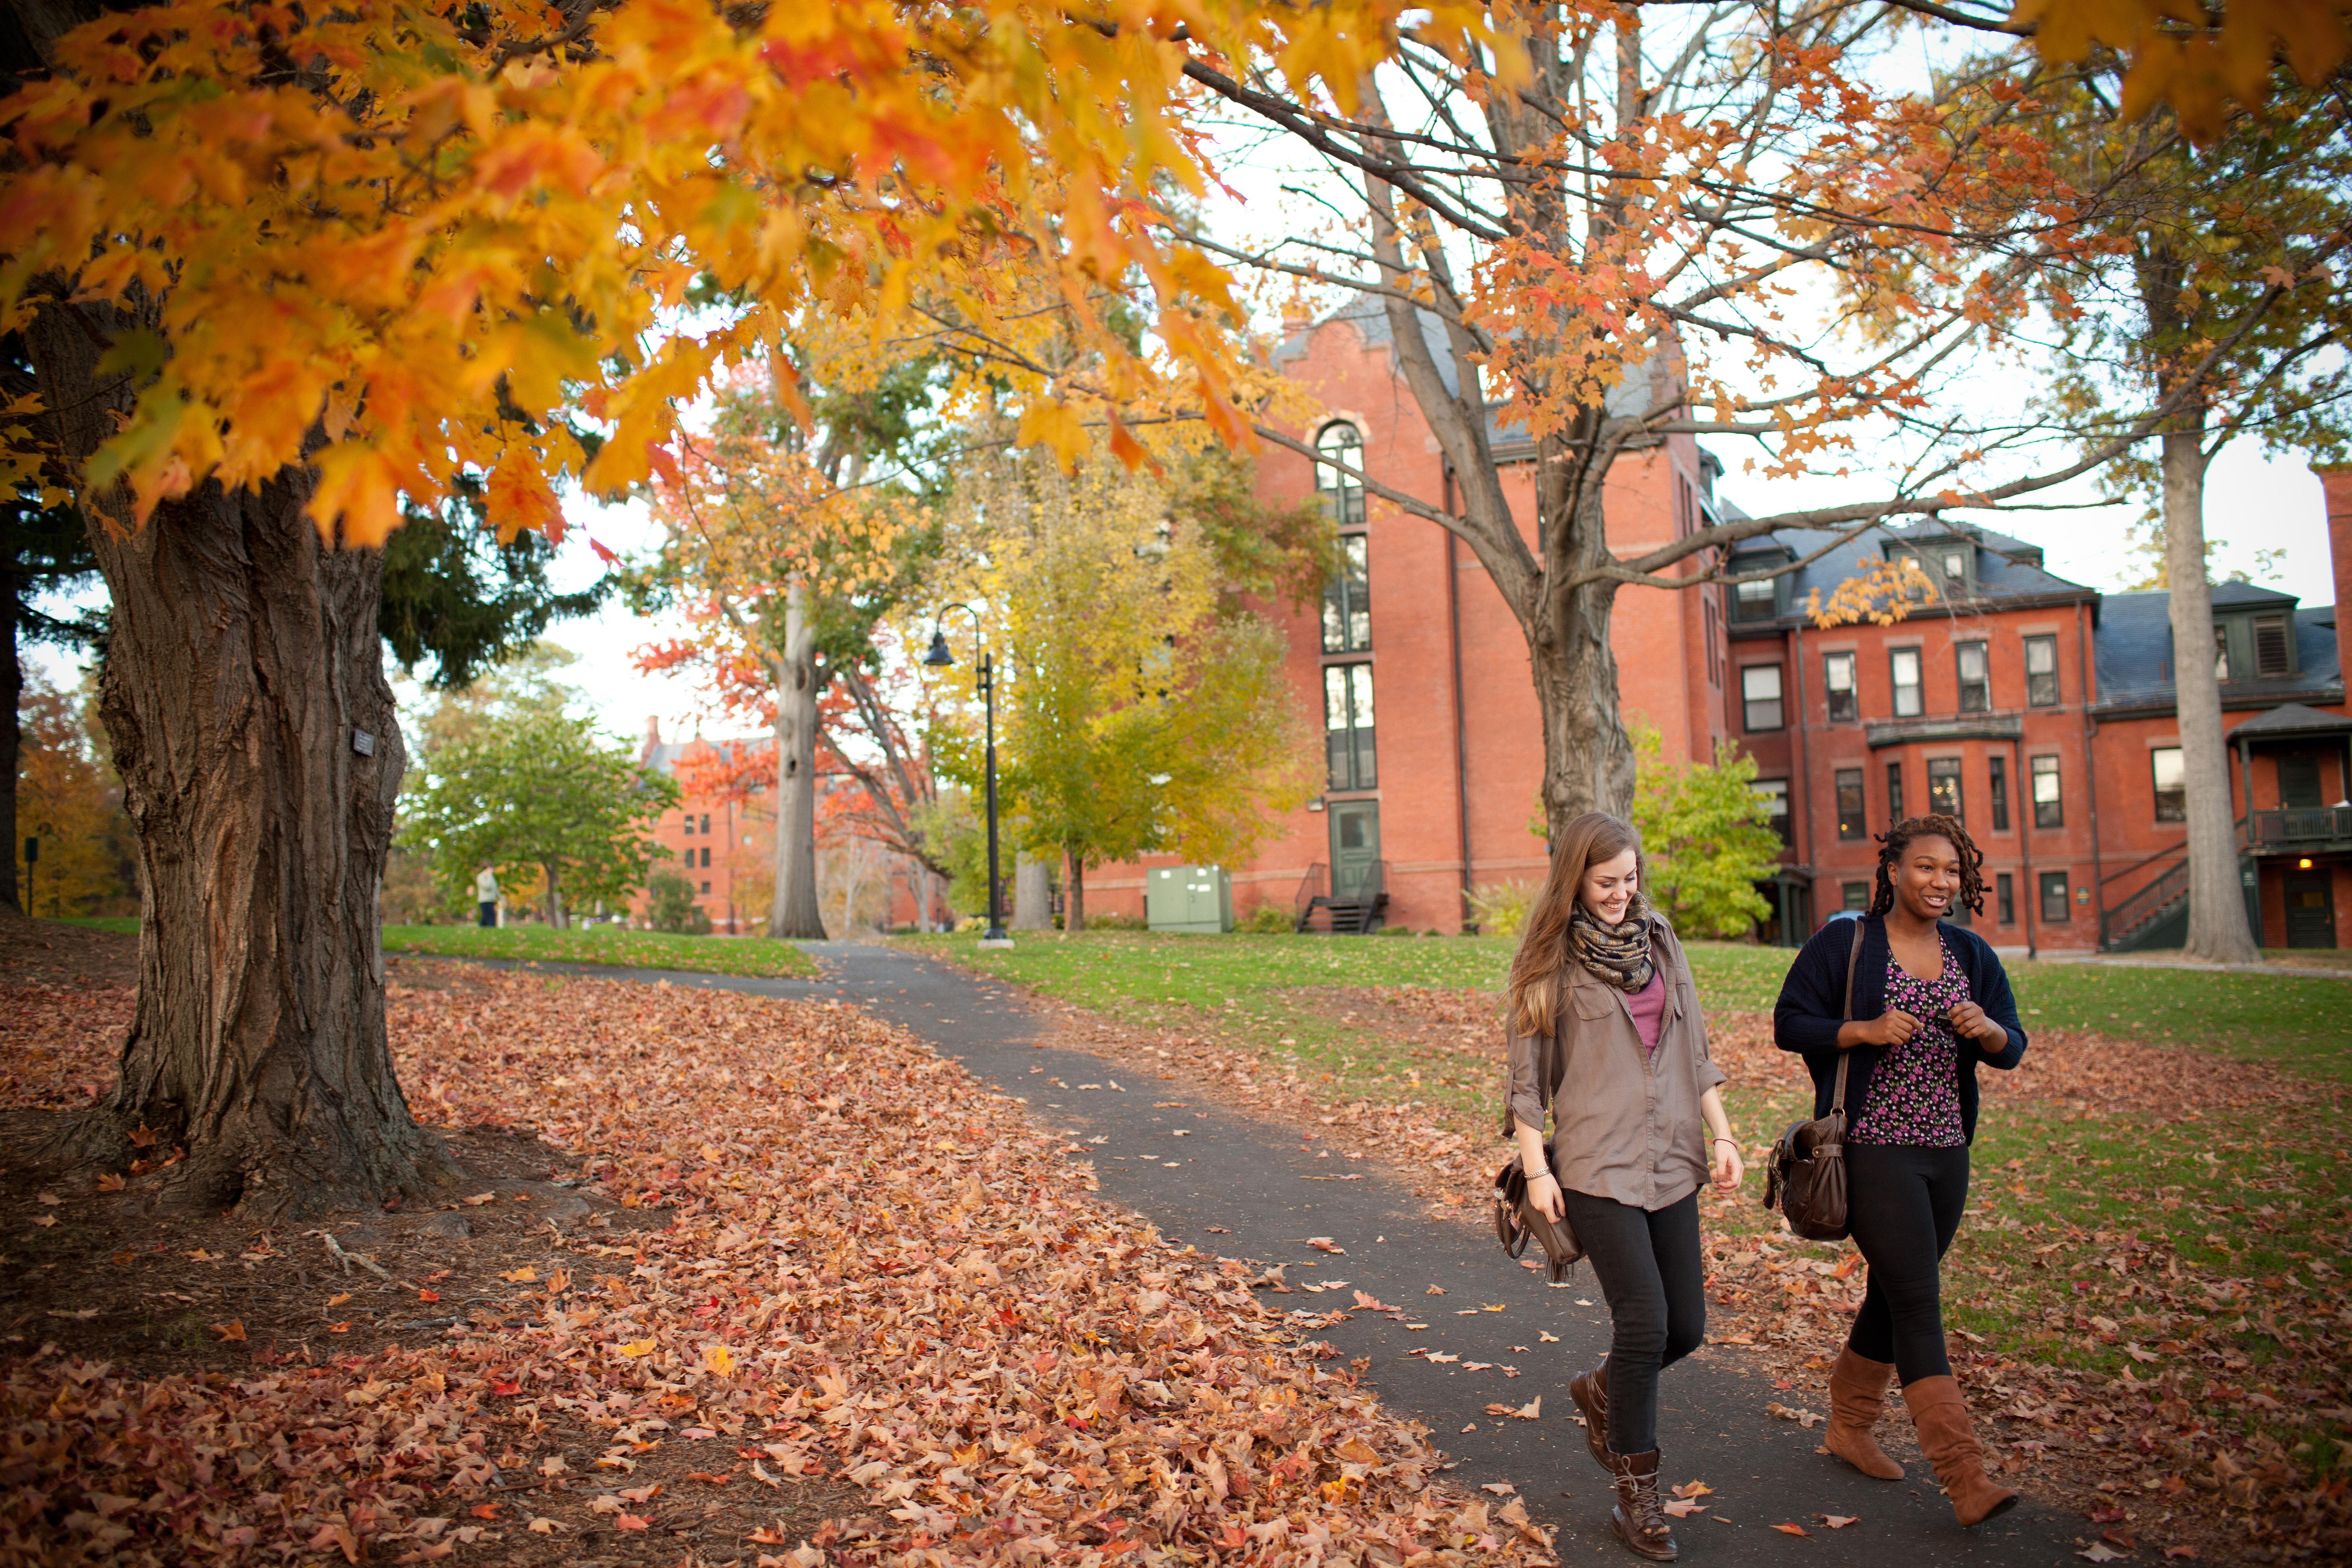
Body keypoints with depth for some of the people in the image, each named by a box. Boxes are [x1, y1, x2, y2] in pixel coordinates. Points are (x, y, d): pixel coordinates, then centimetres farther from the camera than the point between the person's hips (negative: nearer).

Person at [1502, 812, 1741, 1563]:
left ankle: (1601, 1391, 38)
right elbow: (1526, 1071, -3)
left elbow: (1692, 1047, 16)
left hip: (1669, 1161, 6)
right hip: (1596, 1167, -5)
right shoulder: (1551, 958, -5)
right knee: (1644, 1321, -8)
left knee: (1686, 1326, 7)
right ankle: (1636, 1495, 11)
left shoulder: (1659, 940, 11)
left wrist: (1721, 1135, 10)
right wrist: (1536, 1169, -7)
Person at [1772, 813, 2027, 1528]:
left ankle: (1849, 1427, 34)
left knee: (1894, 1296, 16)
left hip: (1947, 1151, 6)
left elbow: (2012, 1048, 7)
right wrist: (1867, 1029, -20)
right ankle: (1966, 1479, -5)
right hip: (1874, 1150, -6)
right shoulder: (1843, 943, -6)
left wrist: (1987, 1029, -15)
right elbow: (1789, 1024, -6)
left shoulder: (1970, 953, 9)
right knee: (1918, 1304, -9)